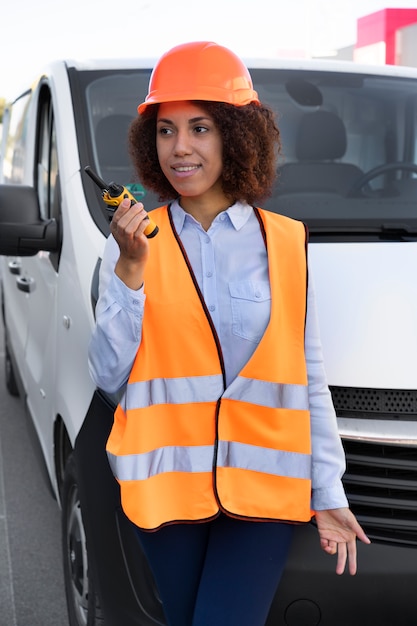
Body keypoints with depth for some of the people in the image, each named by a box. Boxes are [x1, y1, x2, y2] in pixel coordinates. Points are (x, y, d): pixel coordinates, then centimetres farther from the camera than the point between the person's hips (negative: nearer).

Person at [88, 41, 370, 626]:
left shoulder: (286, 242, 2)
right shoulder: (134, 241, 1)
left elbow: (310, 378, 6)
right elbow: (108, 374, -4)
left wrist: (329, 494, 3)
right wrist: (131, 270, -16)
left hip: (263, 486, -1)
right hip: (166, 481, 1)